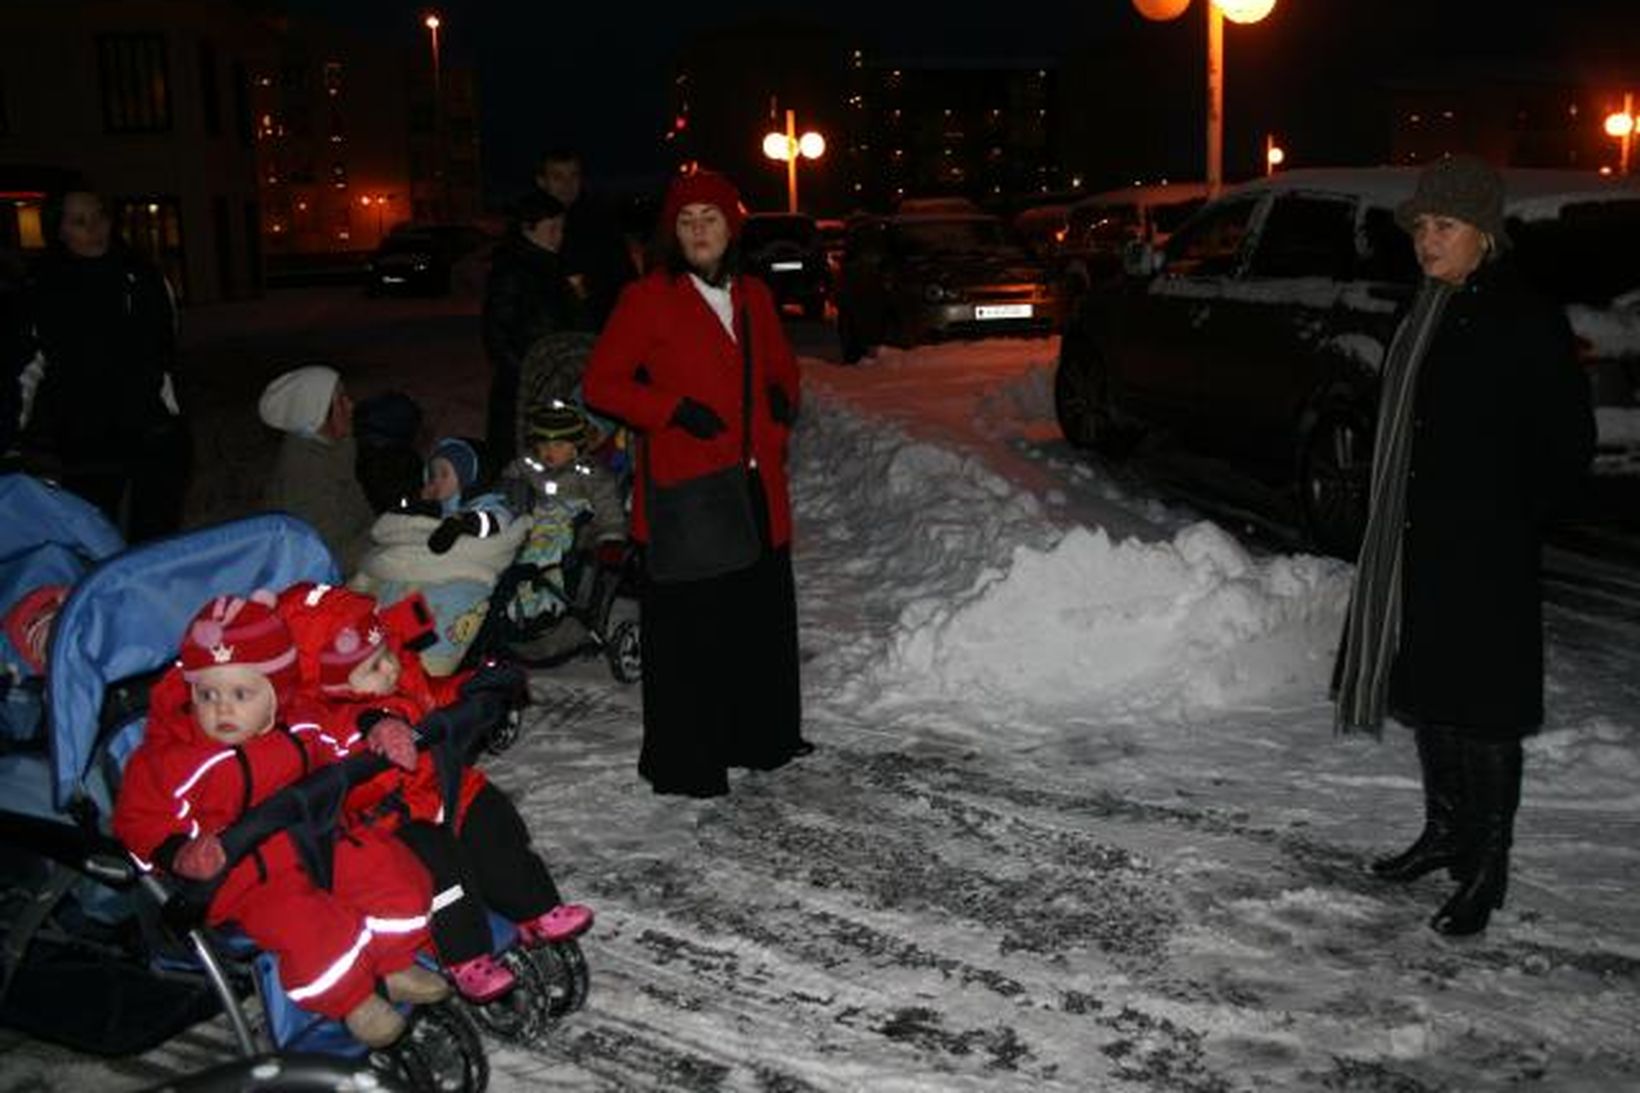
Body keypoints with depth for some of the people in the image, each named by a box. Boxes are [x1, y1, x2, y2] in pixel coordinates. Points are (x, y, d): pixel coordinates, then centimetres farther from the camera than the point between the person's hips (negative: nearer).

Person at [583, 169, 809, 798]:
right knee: (687, 628, -3)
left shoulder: (753, 297, 14)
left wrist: (783, 400, 6)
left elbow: (781, 365, 28)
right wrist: (676, 411, -14)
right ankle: (682, 764, 8)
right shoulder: (649, 298, -4)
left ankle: (762, 738, 32)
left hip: (757, 485, 6)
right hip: (684, 487, -6)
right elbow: (603, 383, -5)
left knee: (764, 616, 15)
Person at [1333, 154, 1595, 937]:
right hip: (1414, 548, 8)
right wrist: (1397, 517, 9)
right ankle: (1446, 832, 33)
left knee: (1482, 711, -1)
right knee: (1424, 695, 16)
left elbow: (1570, 444, -9)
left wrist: (1510, 520, -8)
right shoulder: (1428, 318, 11)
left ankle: (1487, 870, 11)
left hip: (1485, 558, -8)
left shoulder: (1527, 321, -11)